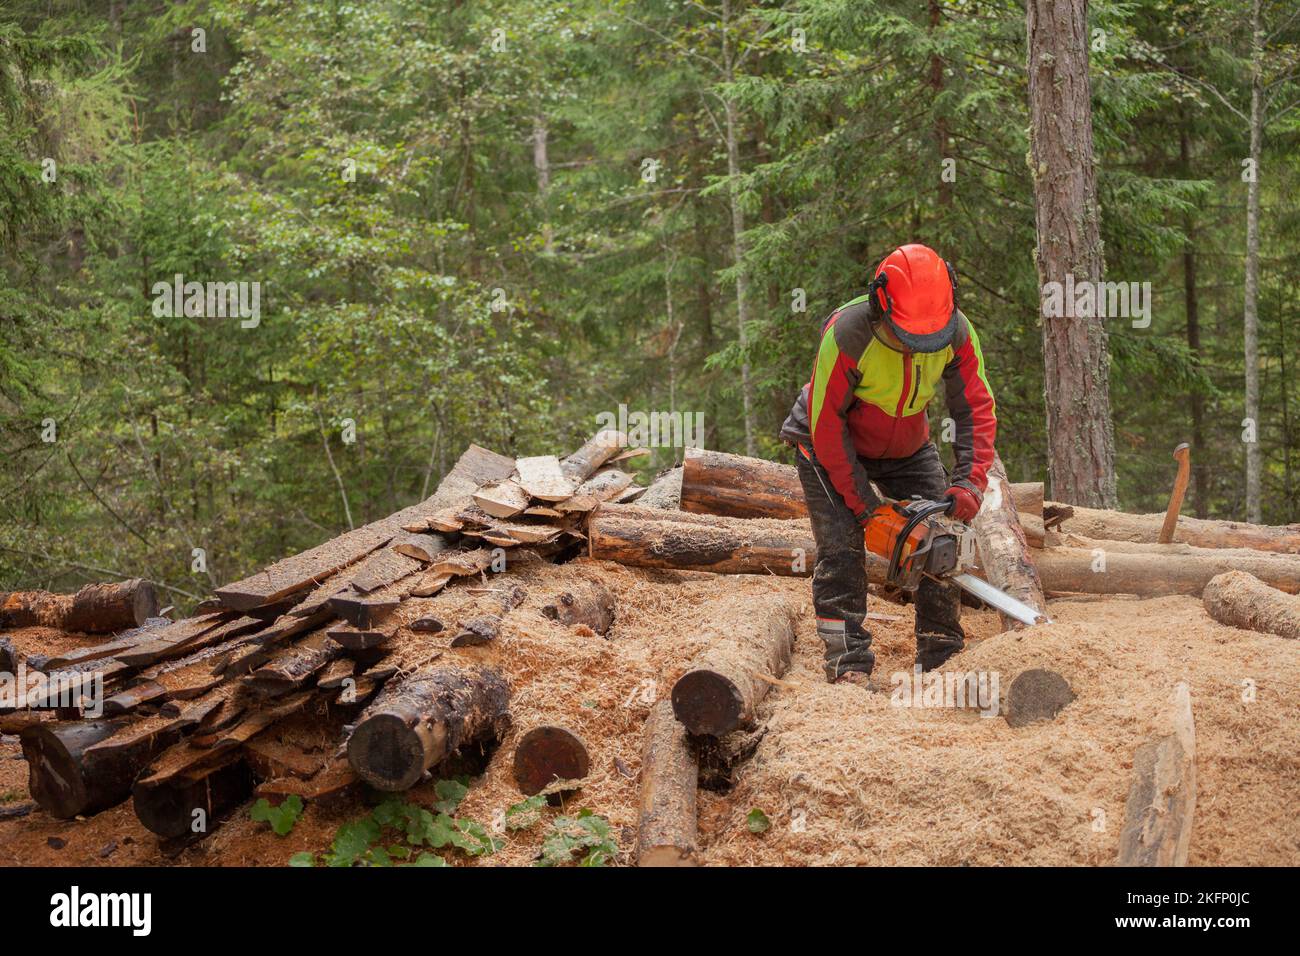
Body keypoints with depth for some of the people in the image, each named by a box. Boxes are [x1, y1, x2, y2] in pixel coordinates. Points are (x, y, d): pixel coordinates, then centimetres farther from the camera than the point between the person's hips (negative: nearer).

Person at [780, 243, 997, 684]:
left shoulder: (957, 331, -24)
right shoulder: (846, 334, -36)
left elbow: (976, 407, -16)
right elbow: (826, 424, -29)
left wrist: (969, 480, -30)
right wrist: (865, 507, -27)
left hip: (906, 448, 5)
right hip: (830, 445, -4)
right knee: (842, 546, -18)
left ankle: (942, 656, 4)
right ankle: (847, 662, -18)